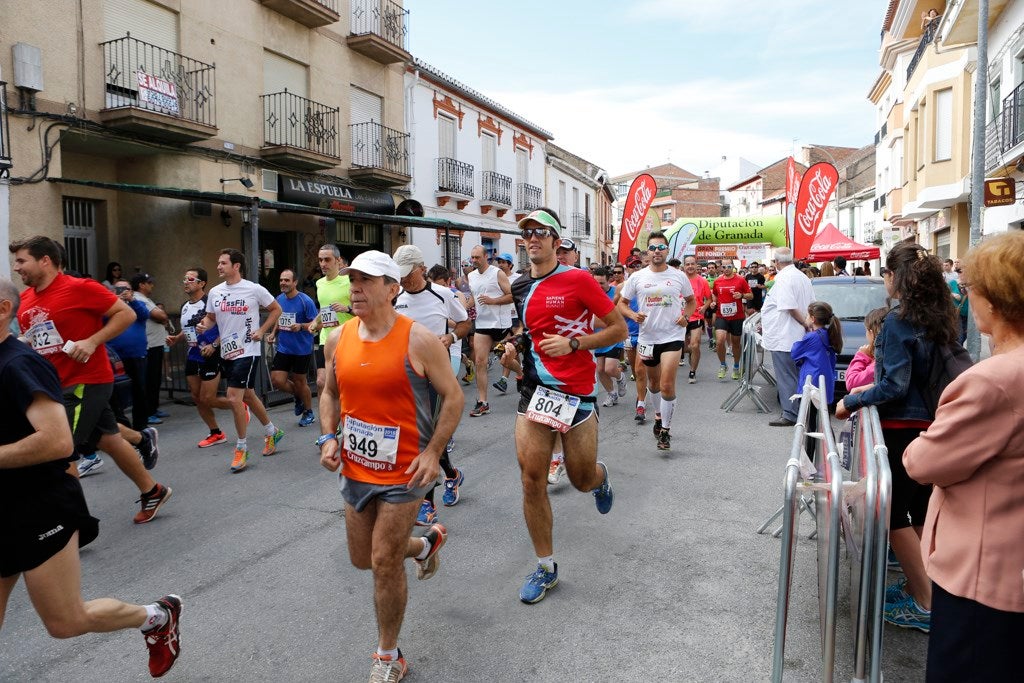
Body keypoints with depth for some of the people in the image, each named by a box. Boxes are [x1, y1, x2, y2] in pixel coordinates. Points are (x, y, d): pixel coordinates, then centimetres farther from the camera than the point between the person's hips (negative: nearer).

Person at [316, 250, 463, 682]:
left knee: (385, 563, 0)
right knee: (363, 558, 18)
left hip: (404, 470, -6)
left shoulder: (418, 341, -17)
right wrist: (329, 438, -1)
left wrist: (433, 452, -18)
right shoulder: (338, 339, 0)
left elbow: (453, 397, -11)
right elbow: (330, 393, 14)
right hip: (356, 468, 6)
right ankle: (427, 543, 49)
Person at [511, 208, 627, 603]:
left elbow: (619, 329, -8)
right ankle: (546, 567, 18)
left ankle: (600, 478, 48)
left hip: (577, 393, -4)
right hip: (534, 392, 4)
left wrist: (572, 343, -17)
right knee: (532, 481, 0)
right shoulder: (520, 287, 9)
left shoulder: (578, 280, -9)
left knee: (582, 480, 8)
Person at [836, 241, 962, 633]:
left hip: (901, 427, -8)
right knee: (919, 513, 16)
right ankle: (920, 589, 27)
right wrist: (871, 389, 20)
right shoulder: (939, 321, 7)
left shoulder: (898, 321, -17)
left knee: (893, 515, 2)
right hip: (931, 425, 8)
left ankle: (926, 605, 7)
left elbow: (895, 386, -20)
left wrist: (851, 402, -9)